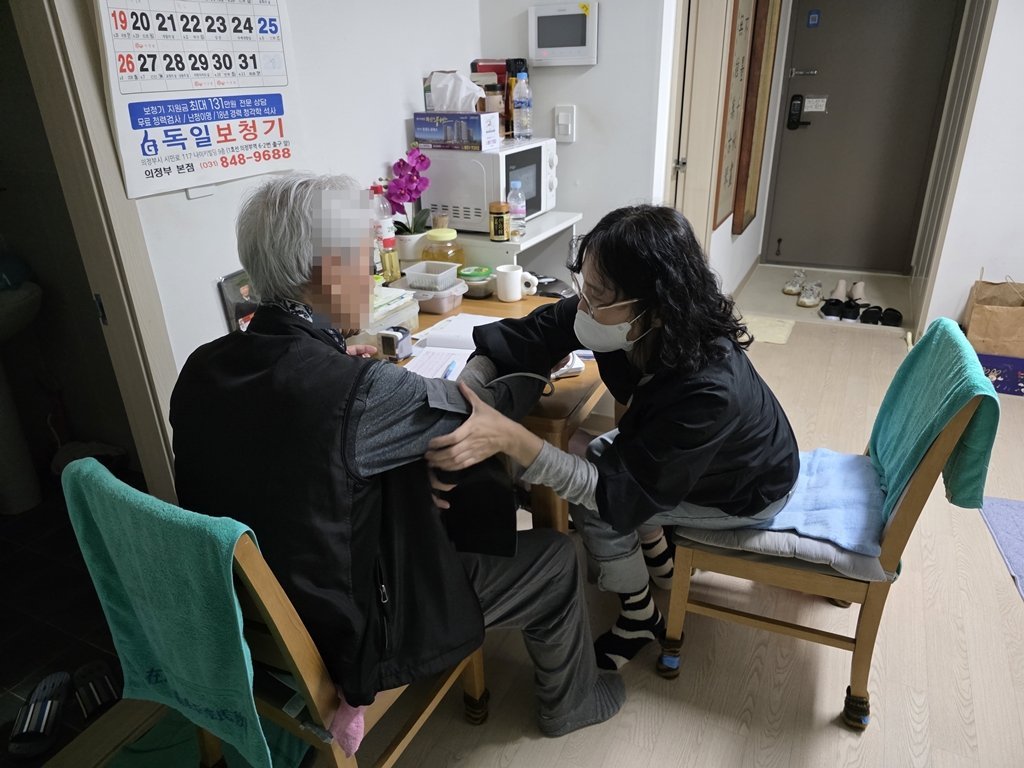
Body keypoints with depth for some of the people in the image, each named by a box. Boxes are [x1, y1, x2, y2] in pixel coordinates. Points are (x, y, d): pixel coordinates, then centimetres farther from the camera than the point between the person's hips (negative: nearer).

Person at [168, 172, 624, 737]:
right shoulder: (359, 392, -33)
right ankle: (569, 703, 36)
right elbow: (483, 408, -15)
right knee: (555, 557, 8)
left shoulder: (201, 368, -10)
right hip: (348, 636, -7)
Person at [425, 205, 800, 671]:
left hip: (749, 490, -6)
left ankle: (641, 619, 14)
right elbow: (527, 336, -24)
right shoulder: (632, 326, -26)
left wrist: (509, 439, -49)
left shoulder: (710, 390, -43)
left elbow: (622, 491, -38)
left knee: (595, 507, -14)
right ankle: (660, 562, 28)